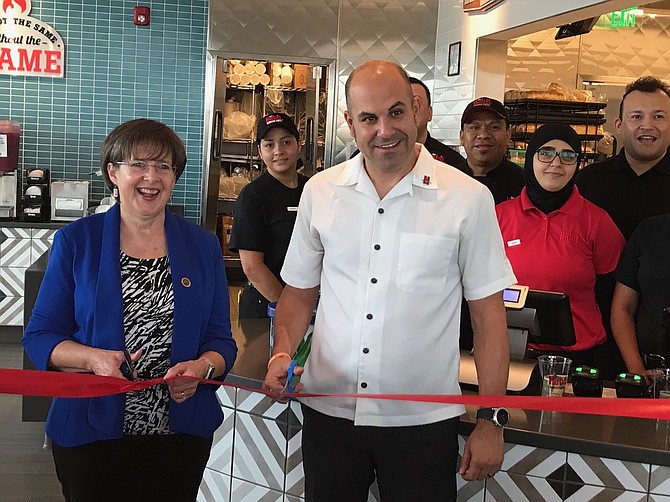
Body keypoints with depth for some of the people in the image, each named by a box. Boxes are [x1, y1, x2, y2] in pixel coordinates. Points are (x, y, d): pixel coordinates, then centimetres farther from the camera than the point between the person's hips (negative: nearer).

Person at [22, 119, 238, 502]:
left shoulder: (204, 246, 3)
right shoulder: (75, 241, -2)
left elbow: (221, 341, 4)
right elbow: (40, 336, -1)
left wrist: (201, 368, -18)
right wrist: (94, 359, -20)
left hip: (183, 434, 2)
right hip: (92, 434, -2)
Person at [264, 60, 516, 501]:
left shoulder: (468, 199, -6)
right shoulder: (321, 192, 2)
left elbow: (489, 315, -3)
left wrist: (491, 421, -5)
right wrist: (283, 353, -7)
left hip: (423, 418, -2)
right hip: (329, 410, 3)